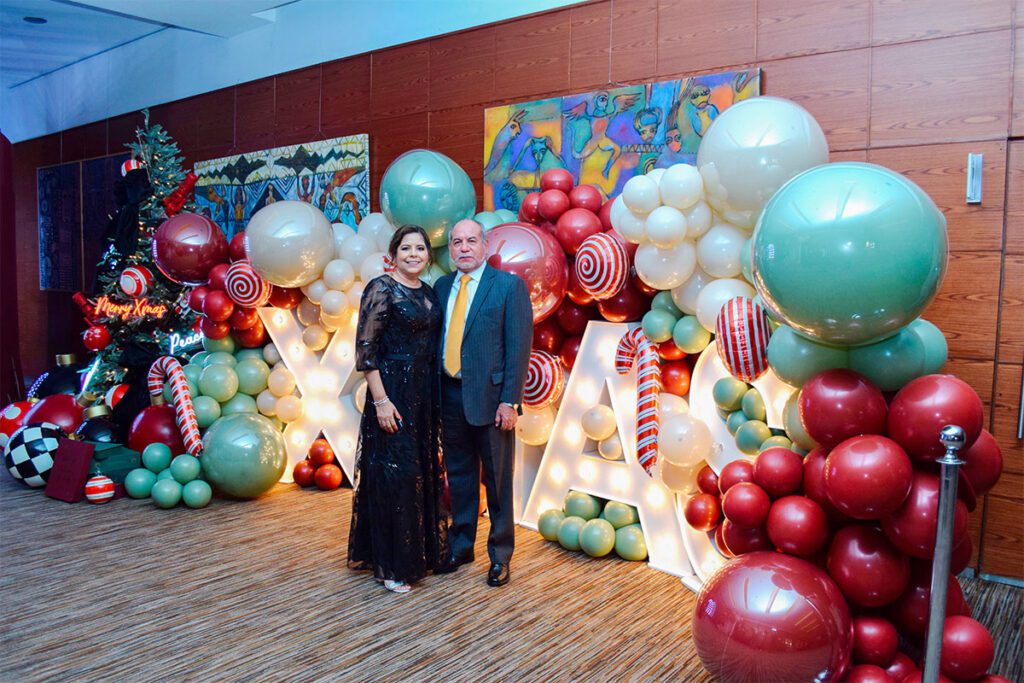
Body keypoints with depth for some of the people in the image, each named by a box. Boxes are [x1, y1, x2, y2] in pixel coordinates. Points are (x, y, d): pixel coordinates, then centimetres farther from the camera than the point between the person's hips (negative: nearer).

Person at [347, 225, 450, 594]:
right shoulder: (381, 288, -10)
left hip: (425, 395, 7)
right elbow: (365, 348, -14)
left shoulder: (428, 292, 11)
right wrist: (380, 400, -19)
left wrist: (435, 395, 11)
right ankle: (390, 565, 15)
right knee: (394, 474, 0)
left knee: (424, 471, 14)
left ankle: (421, 550, 31)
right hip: (393, 393, -7)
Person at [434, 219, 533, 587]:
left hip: (489, 397, -4)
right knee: (459, 477, 16)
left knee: (497, 481, 7)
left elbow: (519, 346, -9)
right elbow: (434, 340, 11)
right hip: (449, 395, 5)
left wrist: (509, 401, -14)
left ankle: (500, 556, 22)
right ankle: (460, 546, 33)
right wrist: (433, 393, 4)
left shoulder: (509, 285, -5)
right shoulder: (441, 287, 10)